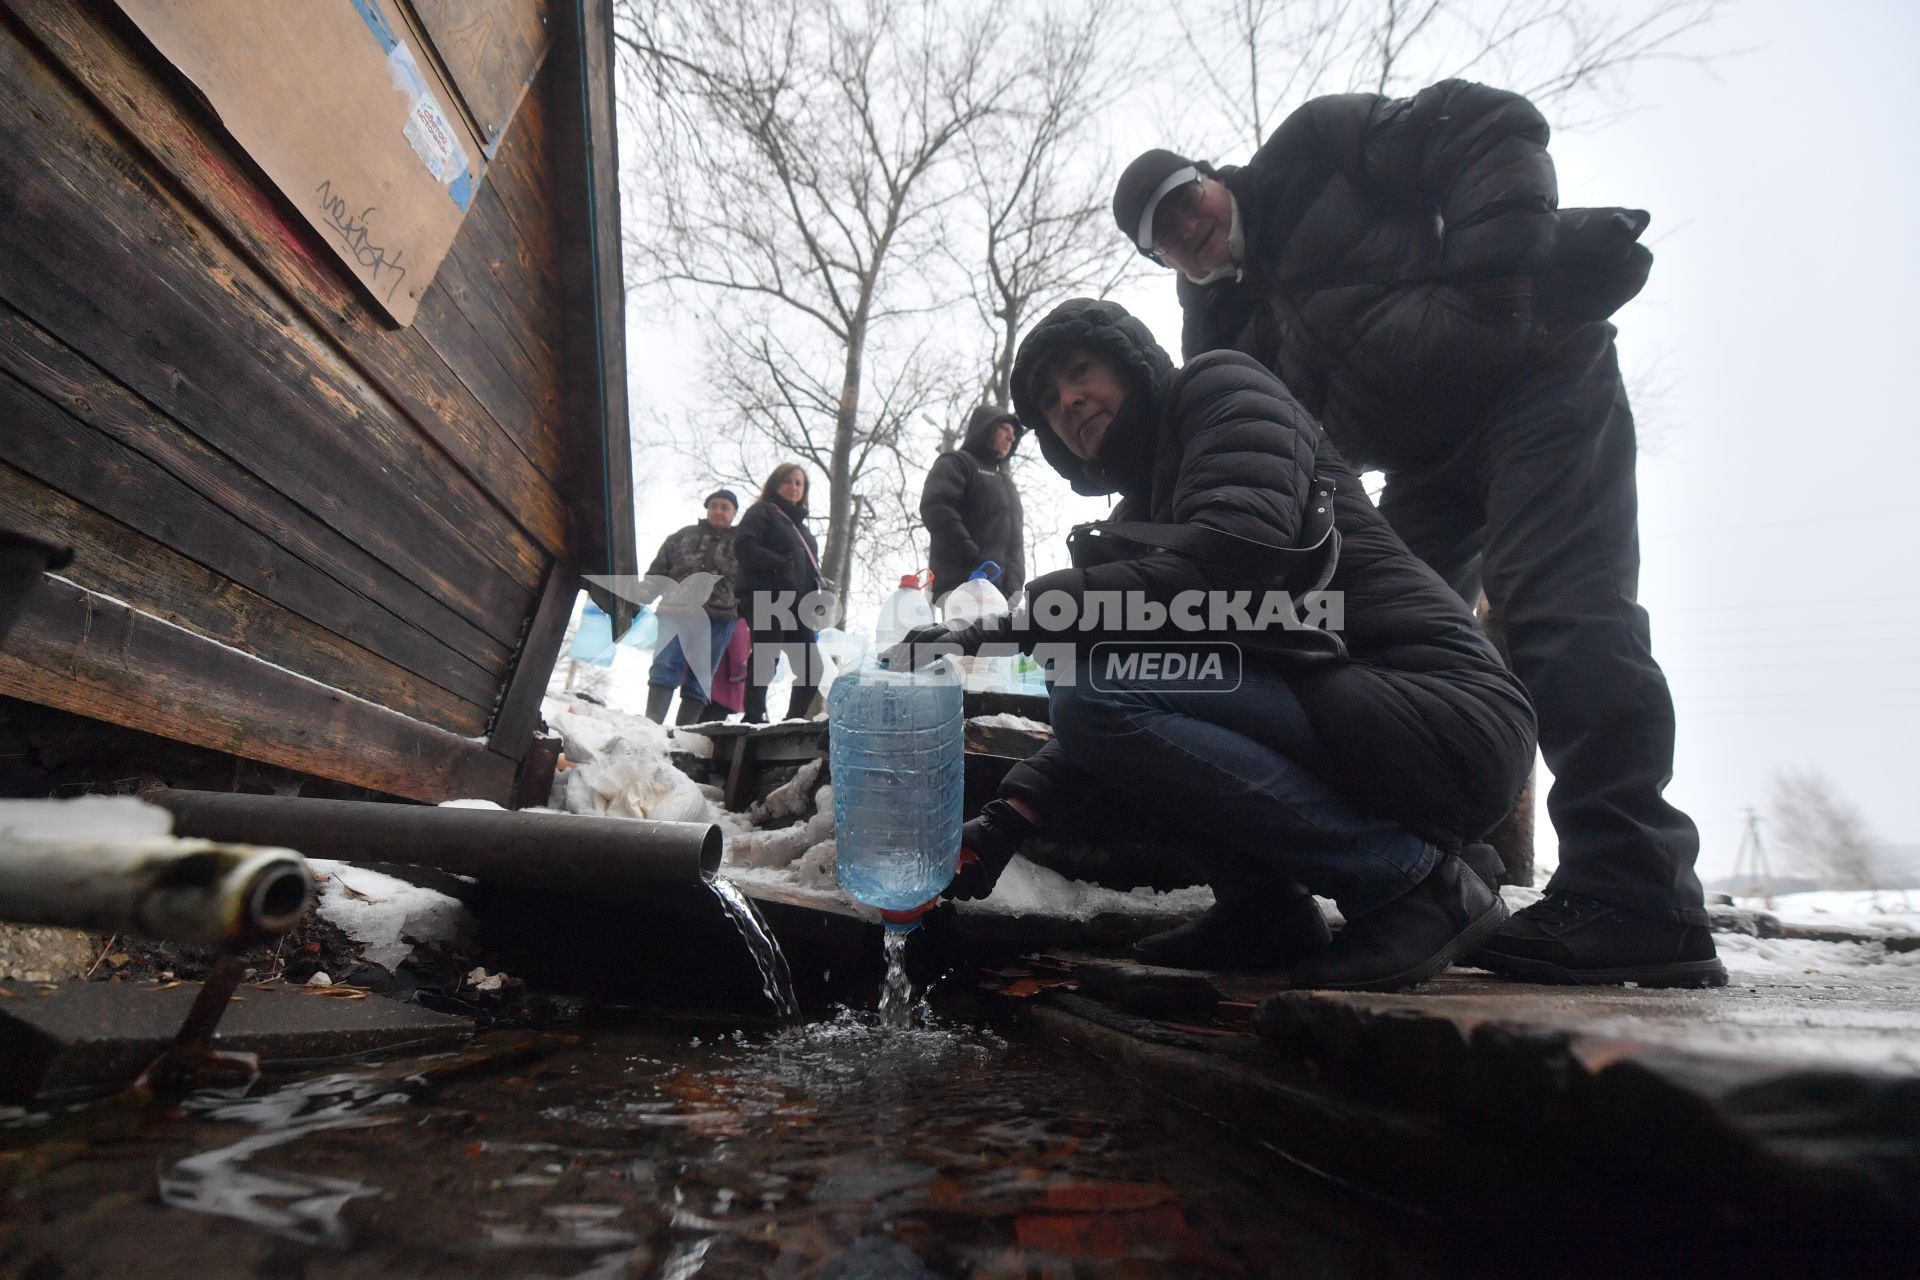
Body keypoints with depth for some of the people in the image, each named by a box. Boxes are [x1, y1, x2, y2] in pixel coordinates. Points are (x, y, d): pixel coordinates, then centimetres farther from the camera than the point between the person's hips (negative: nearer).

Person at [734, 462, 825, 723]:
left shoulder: (800, 523, 28)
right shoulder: (761, 512, 4)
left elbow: (810, 563, 29)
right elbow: (744, 547, -13)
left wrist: (815, 590, 9)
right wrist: (781, 564, -19)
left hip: (797, 607, 8)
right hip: (766, 602, -8)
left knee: (812, 667, 5)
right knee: (765, 663, -6)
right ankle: (754, 720, 0)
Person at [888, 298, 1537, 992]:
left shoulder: (1224, 389, -1)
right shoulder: (1141, 518, 19)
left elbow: (1234, 560, -23)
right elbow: (1111, 722, 12)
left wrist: (1000, 625, -22)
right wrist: (1009, 816, -1)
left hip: (1450, 720, -8)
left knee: (1093, 685, -21)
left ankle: (1414, 876, -10)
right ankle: (1267, 910, 5)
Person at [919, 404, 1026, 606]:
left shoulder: (1005, 480, 34)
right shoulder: (956, 462, 10)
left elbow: (1015, 535, 27)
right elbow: (935, 509, -8)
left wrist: (1015, 584, 8)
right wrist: (974, 560, -16)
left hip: (1002, 590, 7)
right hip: (962, 586, -7)